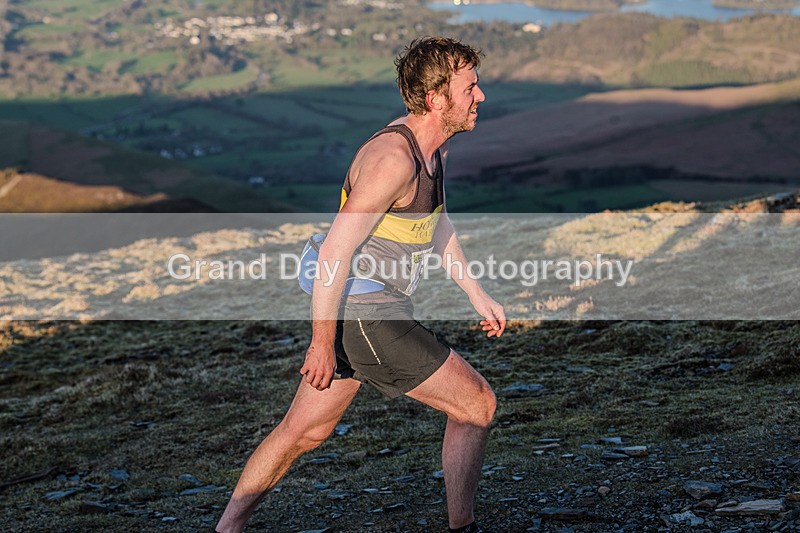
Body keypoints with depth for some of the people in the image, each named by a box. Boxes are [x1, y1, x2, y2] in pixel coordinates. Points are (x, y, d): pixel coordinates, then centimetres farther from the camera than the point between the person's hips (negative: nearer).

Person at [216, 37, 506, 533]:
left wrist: (477, 294, 25)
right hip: (367, 317, -10)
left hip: (355, 310, 10)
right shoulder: (393, 158, -23)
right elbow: (335, 252, -25)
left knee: (302, 431, 17)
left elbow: (438, 221, 26)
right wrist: (323, 343, -21)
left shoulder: (436, 146, 8)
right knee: (477, 404, 1)